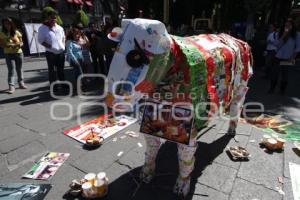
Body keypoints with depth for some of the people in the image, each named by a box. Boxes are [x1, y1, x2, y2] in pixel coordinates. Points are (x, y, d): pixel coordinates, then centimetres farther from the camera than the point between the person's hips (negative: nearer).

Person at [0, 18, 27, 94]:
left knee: (19, 69, 12)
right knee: (11, 70, -6)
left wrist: (20, 44, -17)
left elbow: (21, 42, 5)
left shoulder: (16, 32, 2)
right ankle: (11, 86, -5)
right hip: (8, 54, -2)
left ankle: (21, 83, 25)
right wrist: (7, 45, -21)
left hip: (19, 53, 2)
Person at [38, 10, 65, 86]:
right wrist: (49, 46, -18)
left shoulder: (59, 28, 11)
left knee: (61, 69, 13)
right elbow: (41, 40, -6)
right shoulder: (43, 28, -3)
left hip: (61, 51, 4)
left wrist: (63, 45, 7)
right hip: (50, 52, -4)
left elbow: (63, 37, 22)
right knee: (52, 70, 0)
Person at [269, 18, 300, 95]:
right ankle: (271, 88, 11)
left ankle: (282, 90, 15)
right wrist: (284, 35, -14)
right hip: (278, 57, 2)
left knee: (285, 75, 5)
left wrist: (292, 57, -10)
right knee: (275, 73, -1)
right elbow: (277, 45, -6)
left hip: (288, 59, -1)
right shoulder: (280, 33, 5)